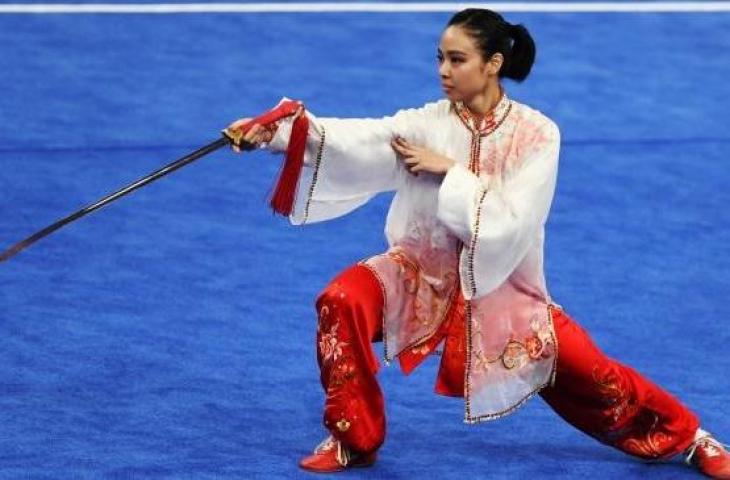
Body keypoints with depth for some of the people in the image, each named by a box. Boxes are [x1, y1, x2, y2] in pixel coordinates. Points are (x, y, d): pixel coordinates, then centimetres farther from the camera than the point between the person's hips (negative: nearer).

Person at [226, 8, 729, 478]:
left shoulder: (536, 135, -14)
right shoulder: (428, 124, -11)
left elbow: (510, 222, -22)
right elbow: (359, 138, -27)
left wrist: (448, 172, -25)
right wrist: (278, 130, -42)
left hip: (501, 284, -1)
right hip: (426, 274, 2)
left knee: (588, 374, -7)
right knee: (344, 302, -25)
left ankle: (686, 437, 22)